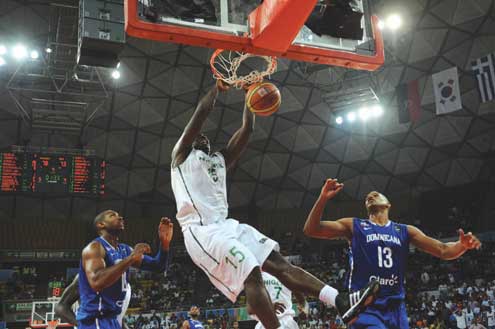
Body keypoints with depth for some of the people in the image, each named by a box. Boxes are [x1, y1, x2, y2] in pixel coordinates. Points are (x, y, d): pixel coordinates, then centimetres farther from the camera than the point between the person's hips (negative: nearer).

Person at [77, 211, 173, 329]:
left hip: (112, 319, 9)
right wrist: (131, 258, -29)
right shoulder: (94, 247, -13)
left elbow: (158, 267, 13)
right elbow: (96, 283, -31)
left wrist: (164, 243, -6)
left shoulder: (125, 250, 12)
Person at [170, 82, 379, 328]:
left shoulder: (220, 159, 29)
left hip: (226, 225, 7)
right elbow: (203, 111, -2)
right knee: (251, 273, -23)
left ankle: (342, 303, -13)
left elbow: (247, 129, 22)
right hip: (201, 230, -7)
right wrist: (219, 85, 9)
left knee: (278, 262, -6)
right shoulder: (182, 155, 10)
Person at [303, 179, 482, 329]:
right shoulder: (354, 226, 5)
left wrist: (462, 245, -13)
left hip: (396, 308, 4)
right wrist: (323, 198, -17)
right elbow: (310, 230, -3)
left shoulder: (405, 231, 13)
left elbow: (443, 250, 9)